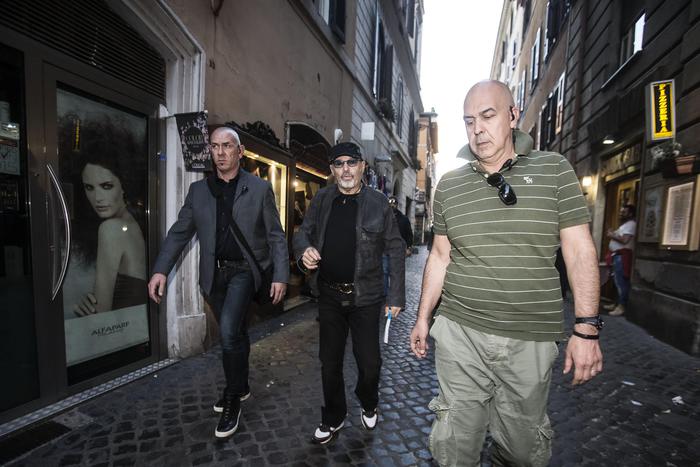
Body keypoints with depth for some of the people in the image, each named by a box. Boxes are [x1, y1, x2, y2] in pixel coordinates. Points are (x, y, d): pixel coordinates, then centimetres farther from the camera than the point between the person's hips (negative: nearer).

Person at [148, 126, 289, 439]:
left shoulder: (260, 188, -2)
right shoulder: (198, 190, 7)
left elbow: (276, 236, -4)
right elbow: (179, 233, 6)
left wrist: (280, 275, -9)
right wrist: (161, 270, -6)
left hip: (244, 270, -4)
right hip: (214, 273, 4)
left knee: (228, 331, -18)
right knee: (234, 333, 17)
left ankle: (232, 400, 6)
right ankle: (241, 387, 38)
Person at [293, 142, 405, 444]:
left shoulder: (378, 203, -6)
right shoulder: (322, 200, 2)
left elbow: (396, 249, -4)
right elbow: (302, 233, 8)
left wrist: (396, 296, -7)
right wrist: (304, 251, -17)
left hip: (365, 297, -2)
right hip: (329, 297, 3)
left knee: (370, 362, 10)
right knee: (329, 362, 15)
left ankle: (369, 407, 44)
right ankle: (333, 419, 41)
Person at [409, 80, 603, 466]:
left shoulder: (554, 170, 0)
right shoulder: (449, 185, 4)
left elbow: (579, 250, -1)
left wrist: (586, 328, -7)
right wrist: (423, 317, 9)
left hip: (530, 341, 0)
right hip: (459, 335, 1)